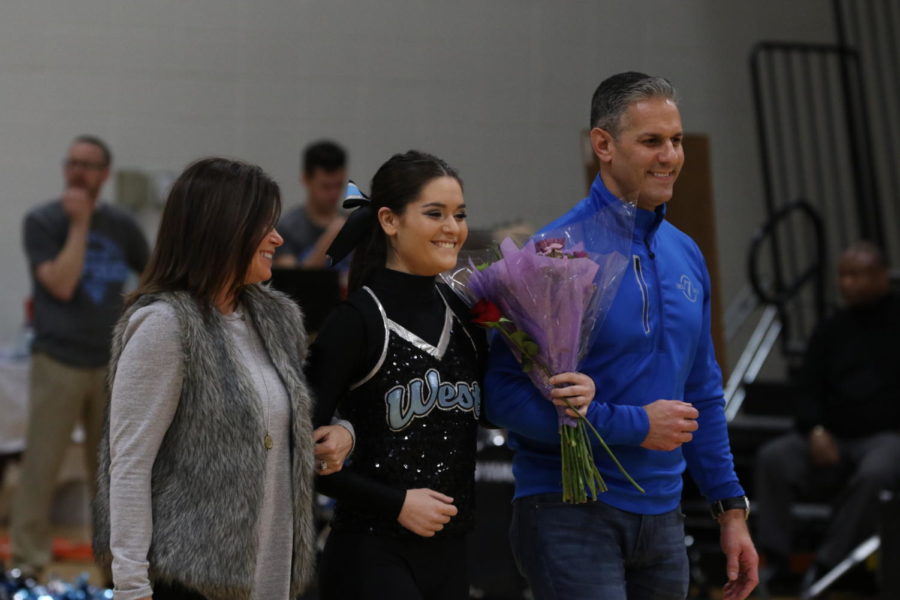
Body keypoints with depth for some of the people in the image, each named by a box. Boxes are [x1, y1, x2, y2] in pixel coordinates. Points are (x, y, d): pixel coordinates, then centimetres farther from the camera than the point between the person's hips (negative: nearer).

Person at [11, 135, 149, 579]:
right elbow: (61, 284, -15)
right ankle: (27, 562, -5)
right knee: (42, 463, -9)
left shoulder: (121, 225, 8)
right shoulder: (42, 221, -3)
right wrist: (79, 224, -13)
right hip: (58, 361, -4)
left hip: (112, 363, 4)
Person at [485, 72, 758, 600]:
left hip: (661, 517, 7)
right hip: (570, 514, -7)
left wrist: (731, 508, 15)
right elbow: (507, 394, -18)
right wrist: (633, 426, -15)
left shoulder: (685, 255, 12)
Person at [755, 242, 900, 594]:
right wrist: (816, 430, -10)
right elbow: (809, 390, 12)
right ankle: (774, 560, -23)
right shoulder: (831, 331, 16)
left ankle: (828, 565, -31)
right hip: (835, 439, 4)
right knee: (773, 457, -23)